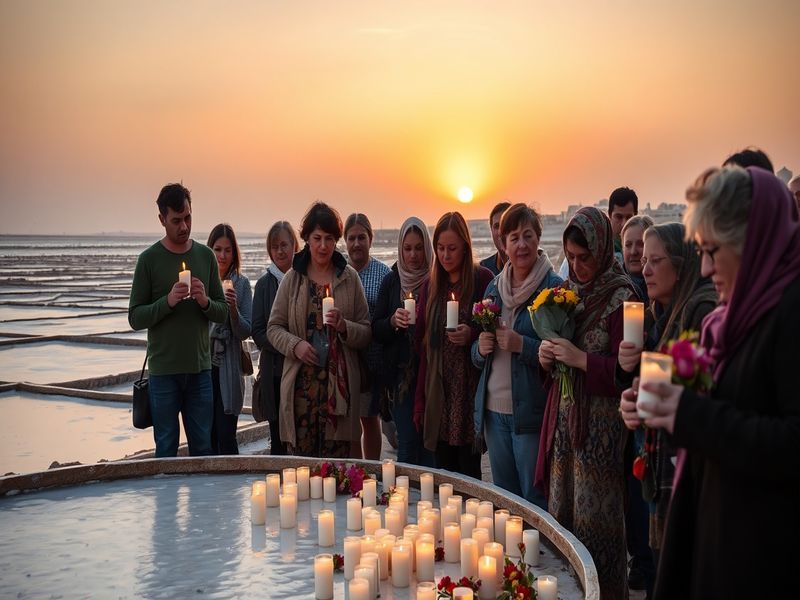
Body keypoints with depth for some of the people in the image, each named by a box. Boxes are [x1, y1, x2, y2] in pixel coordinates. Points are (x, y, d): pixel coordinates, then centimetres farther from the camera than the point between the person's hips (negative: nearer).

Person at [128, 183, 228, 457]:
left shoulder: (206, 255, 7)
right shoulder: (149, 259, -3)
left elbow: (223, 314, 9)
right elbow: (135, 318, -4)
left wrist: (205, 302, -12)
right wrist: (168, 302, -19)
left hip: (200, 368, 3)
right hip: (163, 371, -3)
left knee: (203, 448, 10)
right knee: (166, 449, 5)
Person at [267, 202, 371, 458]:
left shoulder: (349, 278, 6)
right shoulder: (292, 278, 7)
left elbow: (366, 333, 8)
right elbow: (274, 328, 9)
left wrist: (344, 326, -12)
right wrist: (295, 345, -9)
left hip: (339, 383, 0)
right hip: (301, 382, 0)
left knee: (337, 462, 0)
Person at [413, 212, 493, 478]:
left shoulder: (482, 279, -4)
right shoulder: (432, 285, 11)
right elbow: (422, 344, 11)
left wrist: (472, 334, -19)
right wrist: (420, 402, 6)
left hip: (470, 390, -4)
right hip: (438, 393, 4)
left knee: (468, 470, -1)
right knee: (444, 469, 6)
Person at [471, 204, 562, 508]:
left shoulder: (555, 288, -8)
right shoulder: (494, 287, 11)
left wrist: (522, 345, -21)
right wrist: (480, 348, -4)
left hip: (531, 413, -6)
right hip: (493, 410, 6)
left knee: (536, 500, 1)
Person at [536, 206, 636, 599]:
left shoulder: (620, 297, -9)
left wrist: (580, 359, -21)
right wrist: (546, 358, -1)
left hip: (600, 422, -6)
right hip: (563, 415, 6)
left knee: (593, 518, -1)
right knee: (560, 511, 11)